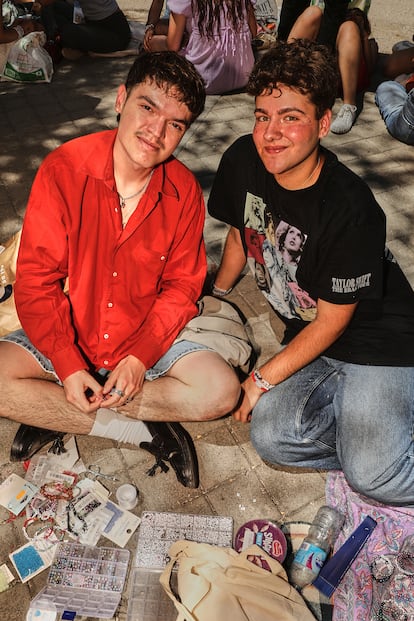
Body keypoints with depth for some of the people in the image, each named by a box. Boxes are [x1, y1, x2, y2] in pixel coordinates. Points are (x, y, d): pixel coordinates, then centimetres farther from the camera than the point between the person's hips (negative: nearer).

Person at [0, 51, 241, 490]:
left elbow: (182, 285, -5)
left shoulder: (184, 191, -8)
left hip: (147, 340, 2)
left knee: (221, 390, -19)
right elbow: (35, 282, -13)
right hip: (65, 336, -1)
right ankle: (142, 430, -13)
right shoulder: (64, 169, -14)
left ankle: (56, 416, -11)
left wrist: (139, 357, -17)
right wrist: (69, 367, -21)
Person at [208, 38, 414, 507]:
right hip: (309, 335, 6)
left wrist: (261, 380, -11)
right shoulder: (243, 161, -10)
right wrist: (216, 296, 21)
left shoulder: (351, 210, -27)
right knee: (272, 438, -14)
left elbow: (333, 320, -18)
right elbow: (238, 235, 9)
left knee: (373, 477, -19)